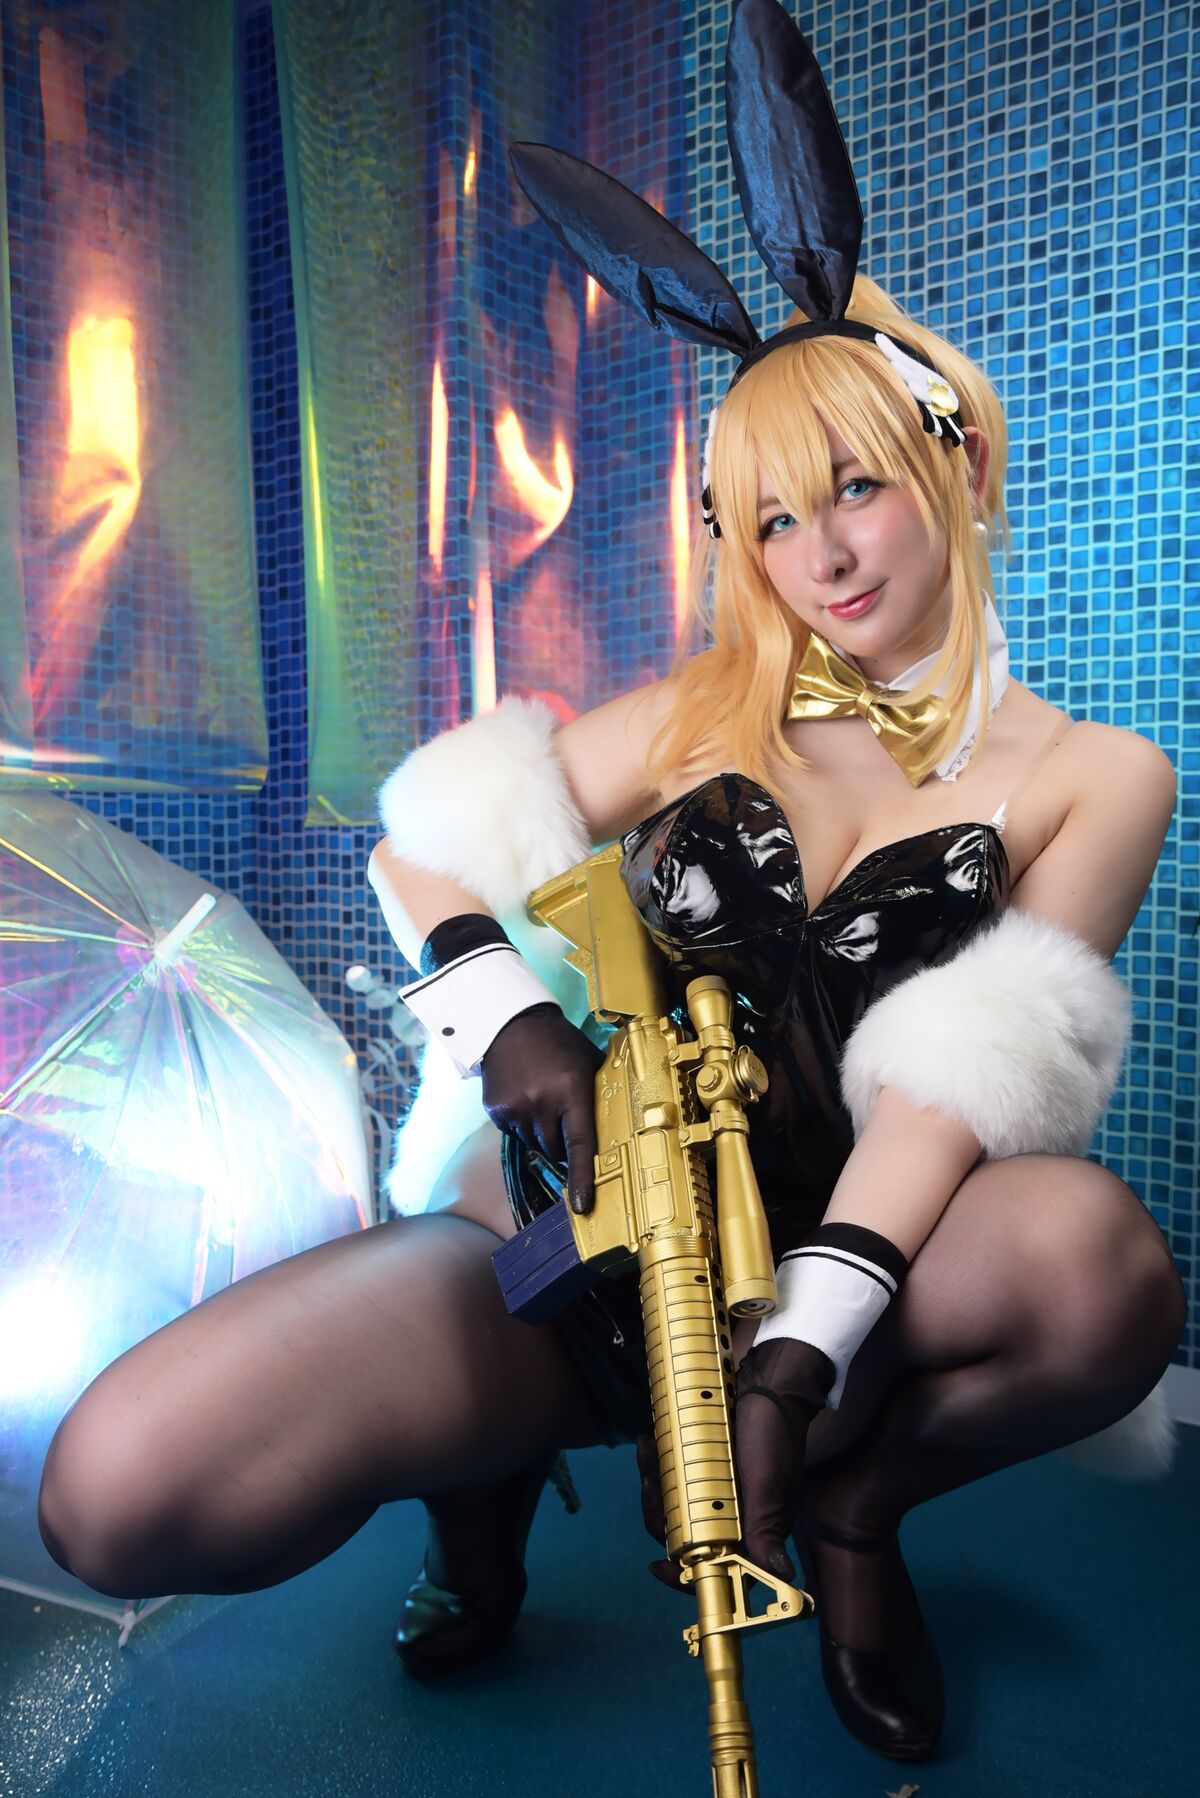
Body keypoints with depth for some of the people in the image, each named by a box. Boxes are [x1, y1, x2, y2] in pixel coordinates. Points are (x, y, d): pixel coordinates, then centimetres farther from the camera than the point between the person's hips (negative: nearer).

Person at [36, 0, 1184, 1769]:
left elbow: (966, 1072, -11)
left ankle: (853, 1506, -2)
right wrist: (513, 1020, -16)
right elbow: (429, 848, 4)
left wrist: (803, 1355, -23)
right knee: (121, 1490, -20)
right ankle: (491, 1461, 11)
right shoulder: (711, 706, 9)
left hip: (849, 1243, 0)